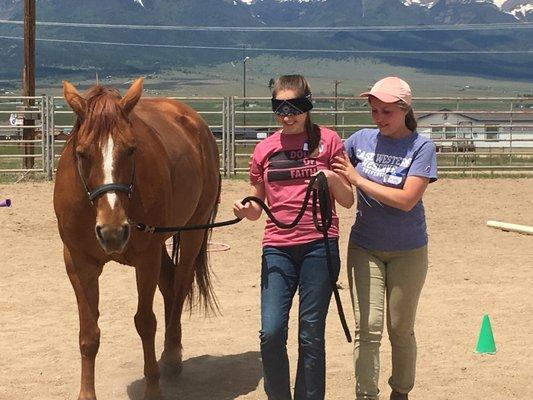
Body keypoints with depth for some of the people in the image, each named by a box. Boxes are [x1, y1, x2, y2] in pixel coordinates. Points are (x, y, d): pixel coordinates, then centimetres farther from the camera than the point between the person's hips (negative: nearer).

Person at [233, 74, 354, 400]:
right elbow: (257, 207, 15)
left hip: (319, 247, -2)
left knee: (311, 335, 3)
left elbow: (348, 201, 3)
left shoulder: (328, 141, 2)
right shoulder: (265, 149, 9)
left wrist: (334, 180, -17)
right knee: (271, 334, -6)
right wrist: (247, 209, -8)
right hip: (277, 248, 2)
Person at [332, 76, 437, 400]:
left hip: (408, 251, -1)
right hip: (364, 248, 2)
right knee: (368, 329, -4)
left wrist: (357, 178, -23)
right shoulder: (361, 139, -2)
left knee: (401, 330, 13)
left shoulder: (421, 146, -12)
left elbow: (406, 200, -22)